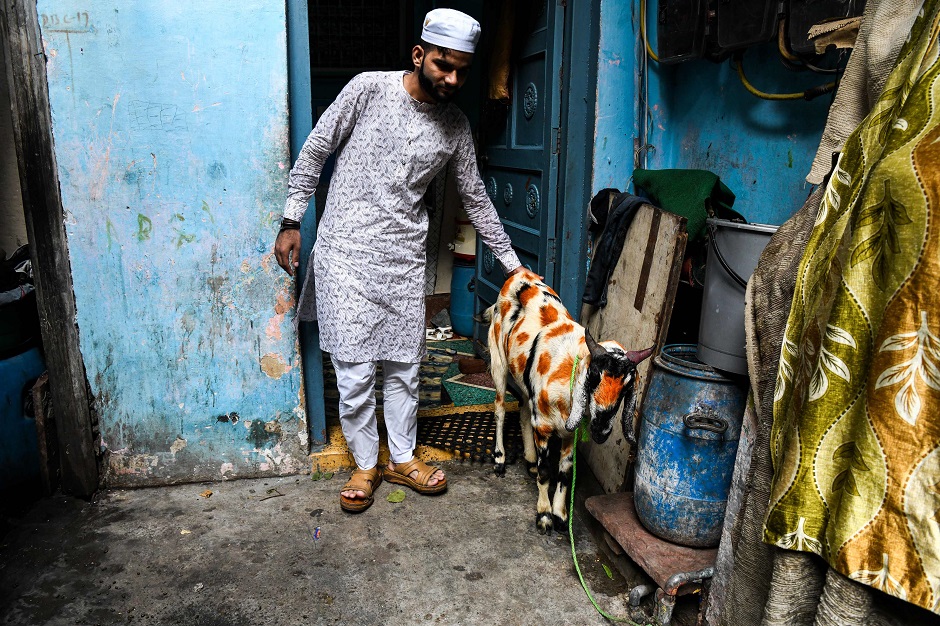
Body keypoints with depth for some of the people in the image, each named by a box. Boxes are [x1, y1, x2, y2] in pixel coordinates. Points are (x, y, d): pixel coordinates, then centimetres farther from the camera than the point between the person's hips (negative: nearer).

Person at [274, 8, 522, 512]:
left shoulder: (456, 126, 4)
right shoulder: (369, 89, -7)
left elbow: (475, 199, 12)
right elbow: (314, 152, 0)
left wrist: (511, 262, 13)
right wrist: (291, 221, -3)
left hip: (403, 257, 3)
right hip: (346, 252, -3)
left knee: (404, 366, 10)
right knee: (354, 368, 0)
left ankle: (402, 459, 28)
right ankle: (365, 464, 20)